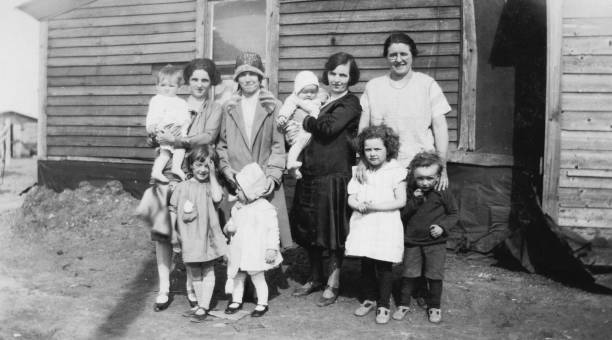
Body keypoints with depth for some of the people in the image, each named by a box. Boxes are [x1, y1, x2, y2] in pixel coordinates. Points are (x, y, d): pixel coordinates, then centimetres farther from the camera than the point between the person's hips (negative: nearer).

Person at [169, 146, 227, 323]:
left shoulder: (212, 185, -1)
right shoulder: (182, 187, 3)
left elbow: (217, 197, -23)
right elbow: (173, 210, 8)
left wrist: (212, 175, -16)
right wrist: (172, 231, 1)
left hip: (207, 236, -3)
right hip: (188, 238, 3)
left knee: (208, 272, 3)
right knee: (194, 273, 14)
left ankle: (203, 307, 9)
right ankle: (200, 304, 28)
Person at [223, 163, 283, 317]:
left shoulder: (265, 208, -16)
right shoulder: (238, 207, 5)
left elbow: (273, 229, -14)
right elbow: (233, 221, 19)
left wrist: (272, 248, -16)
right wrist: (229, 226, -5)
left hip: (255, 252, -6)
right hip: (239, 251, 7)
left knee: (258, 278, 6)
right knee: (237, 277, 16)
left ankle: (262, 304, 21)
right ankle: (236, 301, 33)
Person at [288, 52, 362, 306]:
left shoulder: (350, 103, -4)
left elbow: (329, 128, -18)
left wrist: (304, 124, -4)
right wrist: (294, 132, -1)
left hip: (335, 175, -7)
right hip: (309, 173, 7)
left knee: (333, 230, 1)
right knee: (308, 228, 13)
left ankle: (333, 284, 16)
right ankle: (315, 278, 30)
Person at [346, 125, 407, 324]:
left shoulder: (396, 171, -5)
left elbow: (401, 201, -10)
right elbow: (351, 198, 9)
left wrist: (375, 206, -17)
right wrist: (359, 205, -14)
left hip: (386, 226, -4)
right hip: (363, 224, 4)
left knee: (383, 266, 0)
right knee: (366, 265, 11)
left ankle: (384, 305, 14)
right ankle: (369, 299, 29)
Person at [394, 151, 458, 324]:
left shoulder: (443, 194, -6)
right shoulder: (411, 192, -2)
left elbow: (453, 214, 3)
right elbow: (403, 215, -6)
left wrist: (442, 226, -14)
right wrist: (414, 201, -19)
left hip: (435, 242, -1)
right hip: (412, 241, 2)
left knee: (435, 276, 5)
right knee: (409, 274, 9)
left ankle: (434, 307, 22)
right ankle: (404, 304, 23)